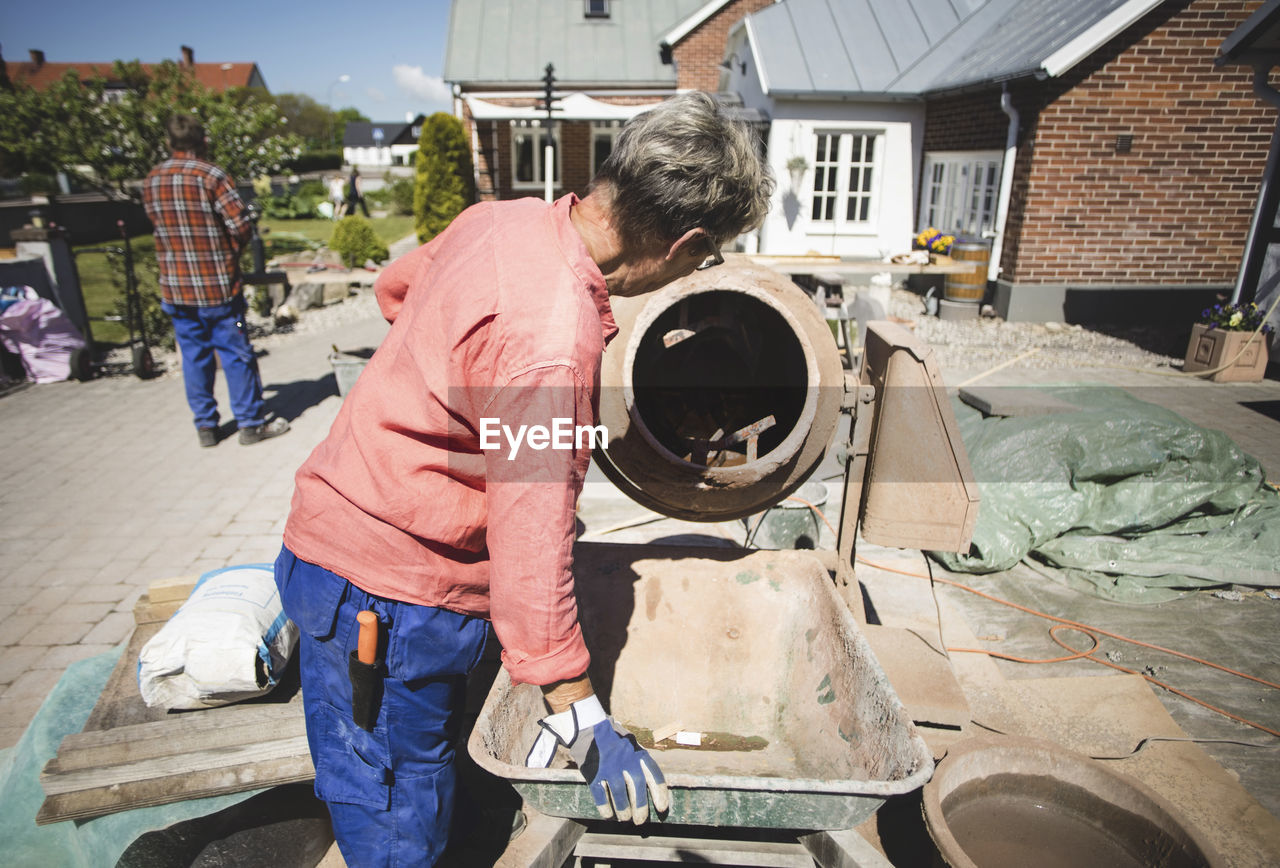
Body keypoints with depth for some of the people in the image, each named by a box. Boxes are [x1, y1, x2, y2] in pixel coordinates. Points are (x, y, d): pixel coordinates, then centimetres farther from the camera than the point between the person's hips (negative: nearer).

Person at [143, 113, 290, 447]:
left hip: (174, 286, 5)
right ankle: (250, 423, 10)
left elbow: (158, 224, 15)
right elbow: (242, 225, -15)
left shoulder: (151, 181, 7)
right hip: (218, 283, -5)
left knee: (193, 355, 12)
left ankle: (205, 425, 18)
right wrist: (231, 251, 3)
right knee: (236, 353, 3)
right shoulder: (211, 176, -11)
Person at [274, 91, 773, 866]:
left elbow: (395, 287, 19)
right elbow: (533, 534, -30)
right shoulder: (553, 335, -30)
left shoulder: (505, 219, -1)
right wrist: (578, 713, -21)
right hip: (388, 591, -9)